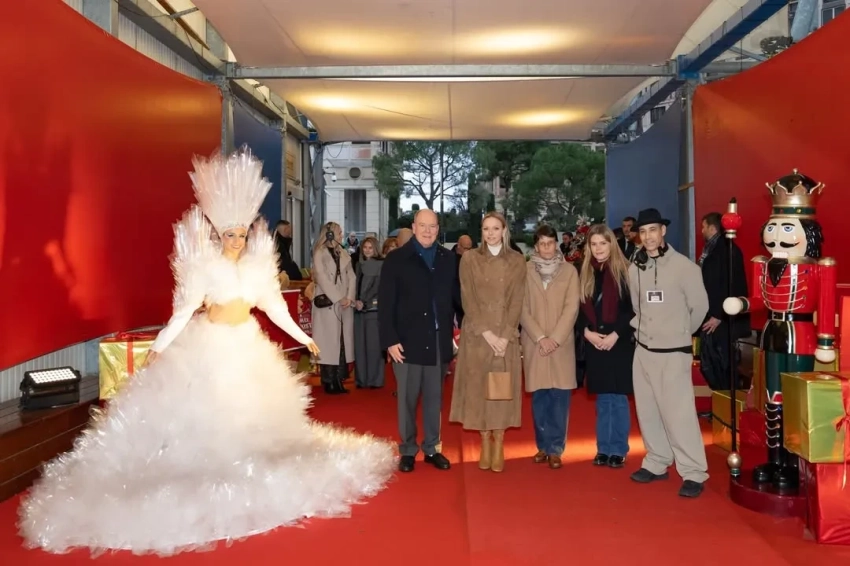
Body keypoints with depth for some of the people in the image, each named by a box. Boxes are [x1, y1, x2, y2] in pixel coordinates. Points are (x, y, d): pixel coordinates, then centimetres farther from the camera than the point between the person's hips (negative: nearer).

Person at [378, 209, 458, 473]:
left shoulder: (447, 259, 7)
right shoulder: (396, 259, -1)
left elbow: (455, 296, 6)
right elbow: (385, 303, -5)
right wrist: (390, 340, -11)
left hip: (439, 340, 3)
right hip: (408, 341, -3)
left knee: (434, 398, 12)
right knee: (407, 398, 7)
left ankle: (431, 448, 25)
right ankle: (407, 450, 20)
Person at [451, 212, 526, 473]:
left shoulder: (517, 261, 4)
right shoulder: (469, 259, 2)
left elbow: (517, 301, -1)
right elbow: (468, 300, -4)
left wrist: (505, 336, -12)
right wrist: (486, 333, -12)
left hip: (506, 335, 0)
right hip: (476, 334, 0)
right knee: (478, 387, 3)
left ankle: (498, 447, 12)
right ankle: (485, 445, 14)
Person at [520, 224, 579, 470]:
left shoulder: (569, 271, 4)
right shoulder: (525, 270, 3)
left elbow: (571, 308, -2)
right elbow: (522, 309, 0)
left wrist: (555, 338, -11)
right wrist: (540, 337, -10)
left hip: (561, 344, 0)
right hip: (534, 343, 0)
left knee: (560, 396, 0)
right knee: (539, 396, 5)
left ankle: (555, 448, 8)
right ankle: (543, 445, 17)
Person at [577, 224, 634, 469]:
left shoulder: (624, 272, -5)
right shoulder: (586, 274, 8)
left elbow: (633, 309, -8)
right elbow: (579, 309, 8)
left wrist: (615, 334, -15)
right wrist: (586, 332, -7)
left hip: (619, 344, -4)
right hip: (594, 345, 4)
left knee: (618, 398, 2)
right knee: (602, 400, 11)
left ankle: (618, 450, 13)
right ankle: (603, 448, 19)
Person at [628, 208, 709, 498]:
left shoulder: (684, 266, -9)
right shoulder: (634, 269, 4)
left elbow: (700, 306, 0)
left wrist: (681, 332, 10)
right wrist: (642, 329, 13)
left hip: (674, 351, -5)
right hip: (643, 350, 5)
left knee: (678, 412, -6)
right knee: (648, 410, 12)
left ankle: (693, 473, 5)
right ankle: (657, 463, 26)